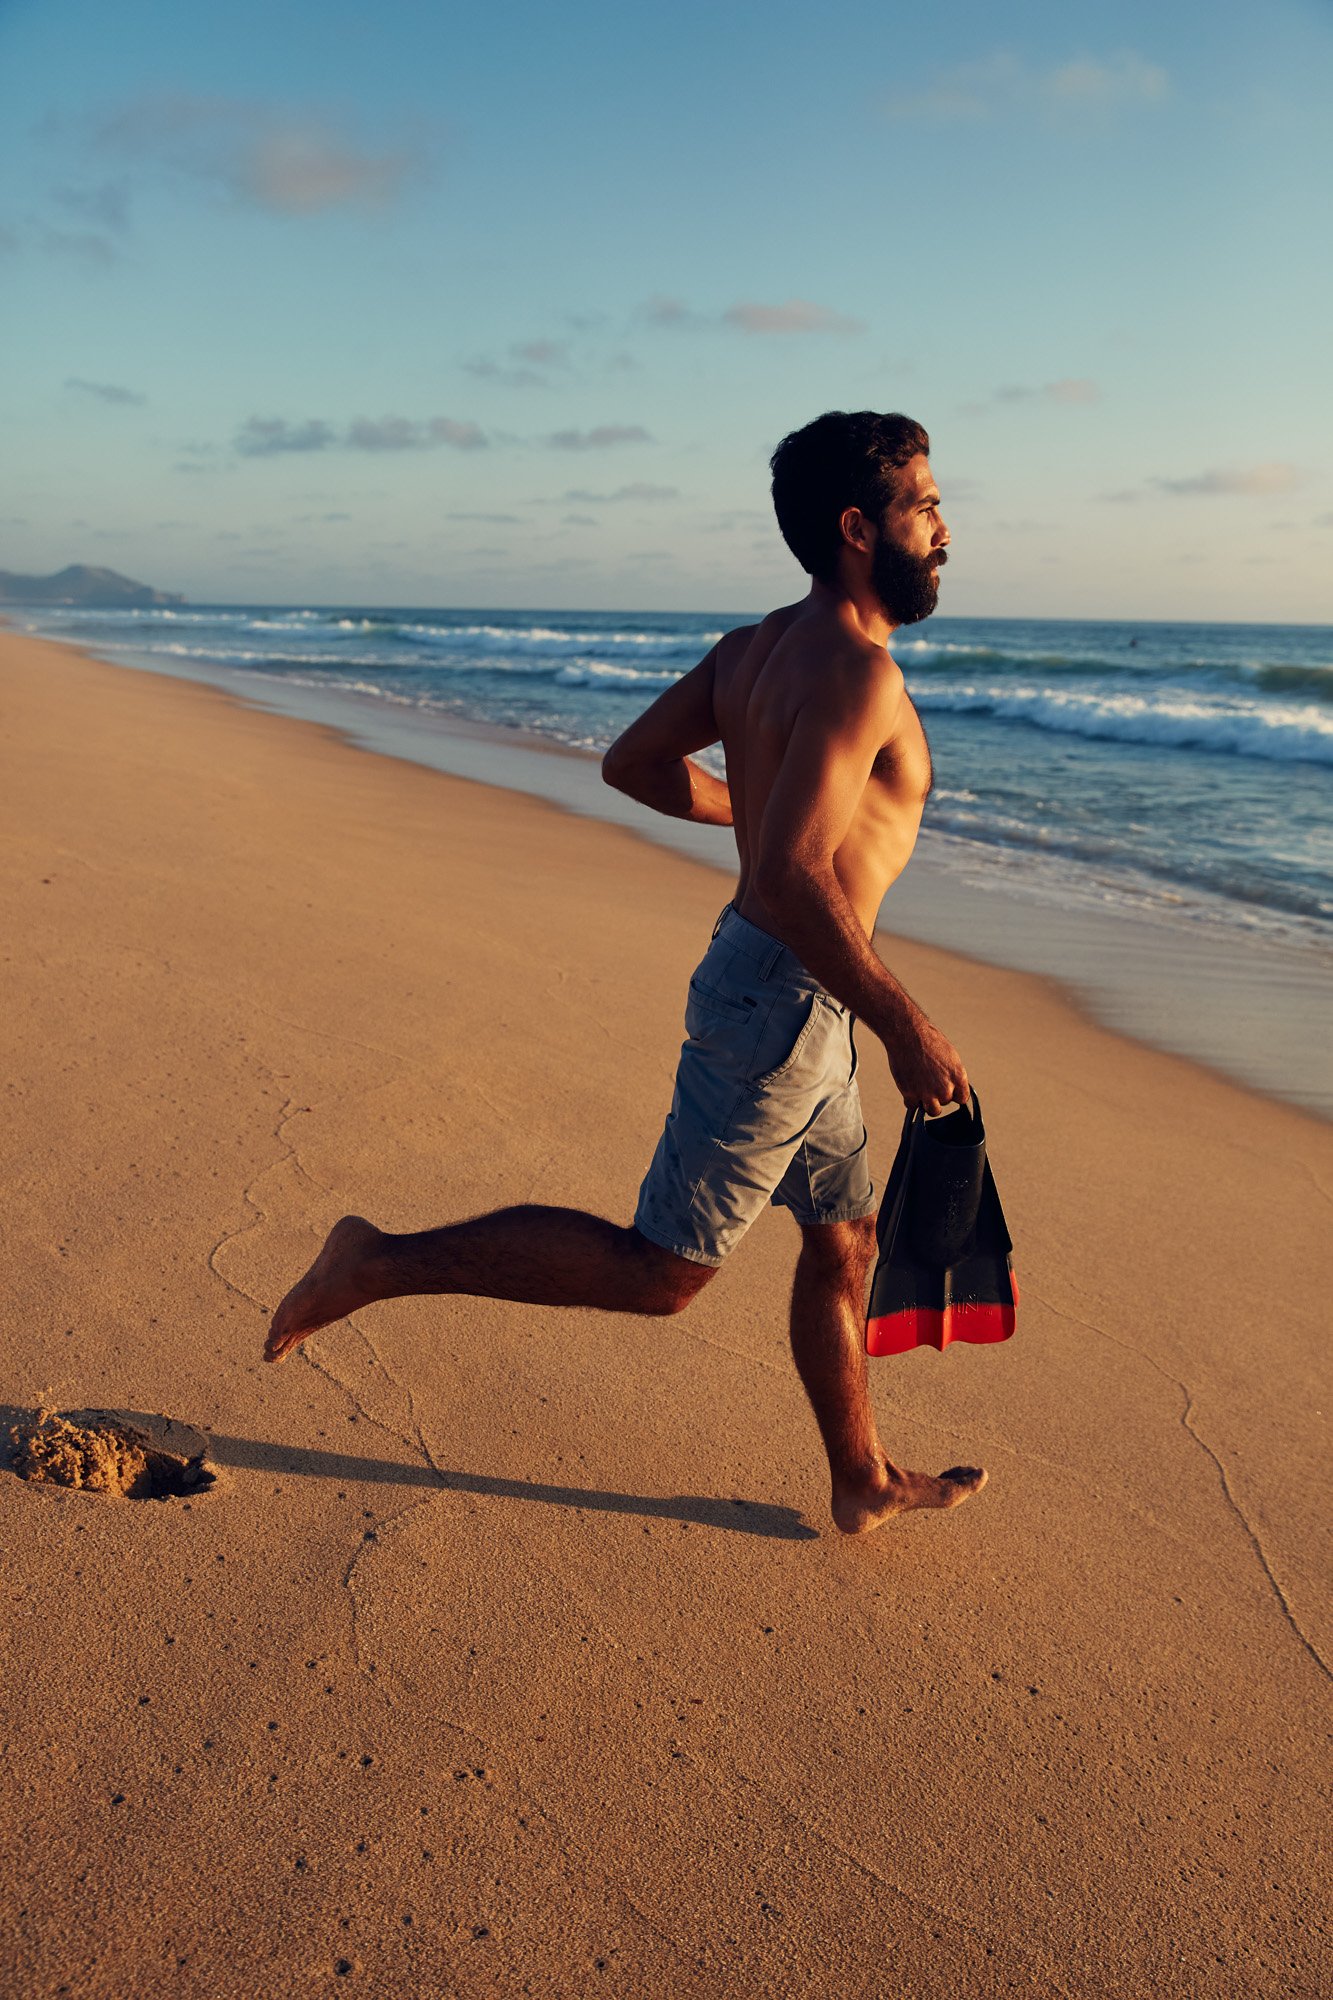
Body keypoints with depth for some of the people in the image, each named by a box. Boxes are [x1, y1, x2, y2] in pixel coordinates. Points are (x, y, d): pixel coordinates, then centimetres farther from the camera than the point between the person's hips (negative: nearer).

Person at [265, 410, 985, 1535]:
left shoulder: (758, 647, 7)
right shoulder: (855, 668, -20)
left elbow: (634, 762, 15)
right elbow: (789, 876, -31)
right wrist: (906, 1029, -23)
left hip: (769, 986, 10)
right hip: (785, 1002, -10)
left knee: (845, 1240, 20)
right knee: (660, 1270, 2)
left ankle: (865, 1482, 36)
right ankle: (386, 1263, 9)